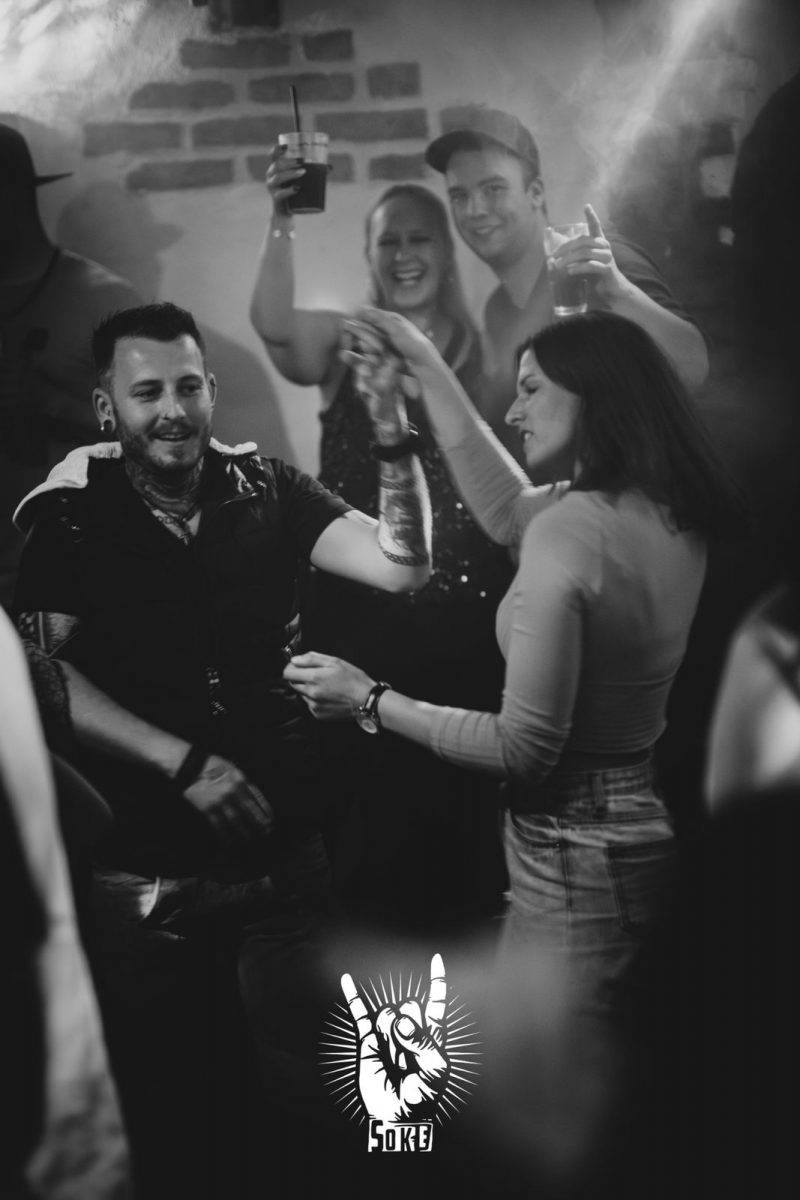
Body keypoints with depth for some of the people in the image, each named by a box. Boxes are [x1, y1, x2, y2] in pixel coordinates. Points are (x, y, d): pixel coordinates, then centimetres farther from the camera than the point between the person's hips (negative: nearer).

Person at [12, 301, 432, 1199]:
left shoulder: (267, 491, -2)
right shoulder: (69, 516, -5)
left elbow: (400, 568, -11)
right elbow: (44, 672, -12)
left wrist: (391, 439, -26)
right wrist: (186, 764, -19)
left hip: (283, 857, 1)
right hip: (145, 875, -1)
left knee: (303, 1088, 13)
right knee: (165, 1112, 15)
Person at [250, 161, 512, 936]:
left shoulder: (480, 349, 4)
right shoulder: (343, 343, 3)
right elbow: (273, 326, -17)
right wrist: (282, 223, -29)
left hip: (460, 606, 0)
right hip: (356, 605, 0)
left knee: (459, 782, 6)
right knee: (364, 774, 6)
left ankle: (464, 921, 27)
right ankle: (371, 920, 26)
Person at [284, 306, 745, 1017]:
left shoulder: (569, 529, -23)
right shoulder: (670, 516, 2)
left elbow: (525, 748, -21)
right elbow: (508, 511, 17)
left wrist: (370, 700, -11)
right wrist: (428, 368, 18)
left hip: (571, 854, -9)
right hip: (637, 820, 9)